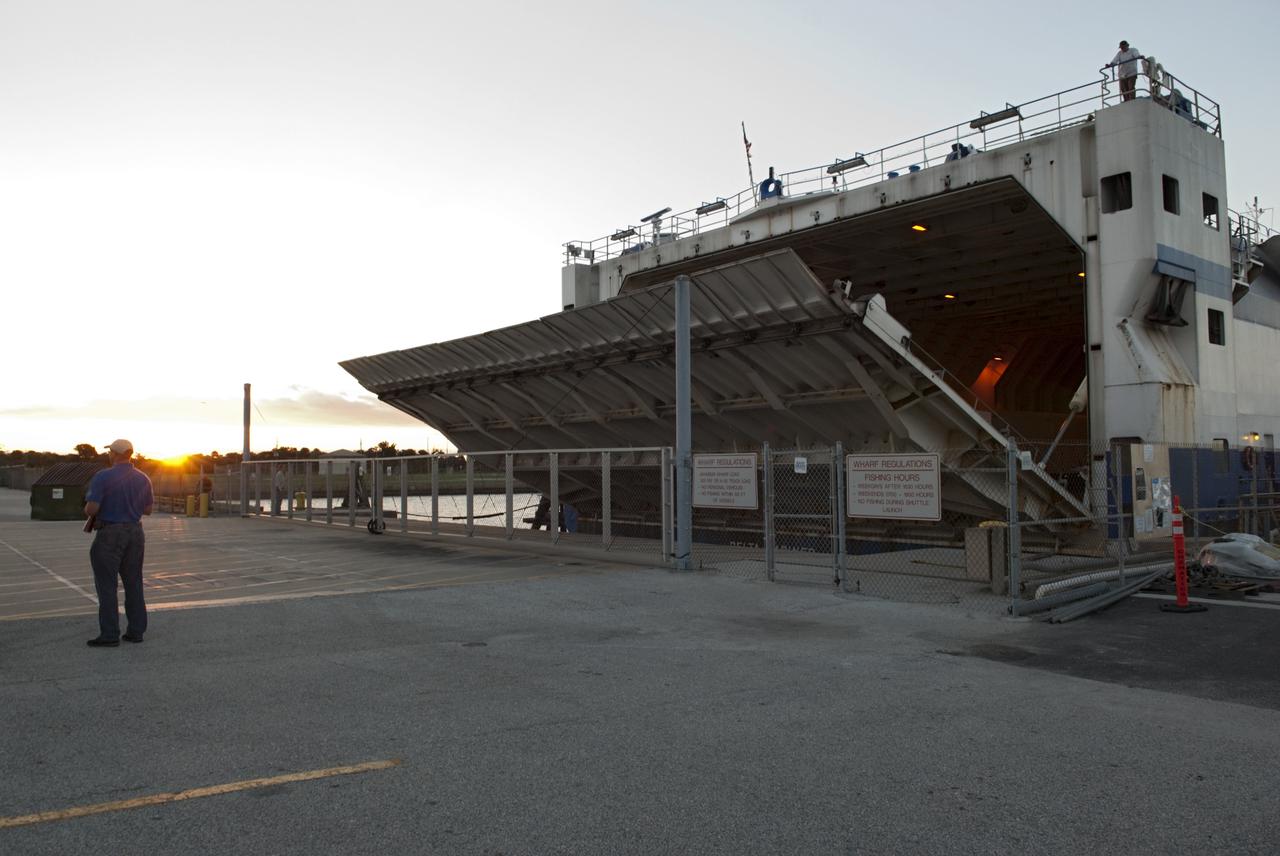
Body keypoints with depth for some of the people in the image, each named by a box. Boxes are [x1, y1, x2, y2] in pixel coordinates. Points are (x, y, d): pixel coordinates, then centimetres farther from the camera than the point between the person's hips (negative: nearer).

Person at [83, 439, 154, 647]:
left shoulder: (103, 477, -13)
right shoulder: (143, 479, 5)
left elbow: (91, 508, -16)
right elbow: (147, 509, 11)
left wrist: (87, 511, 6)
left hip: (109, 534, -6)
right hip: (135, 533, 6)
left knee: (106, 585, 0)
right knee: (133, 583, 11)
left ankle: (109, 635, 0)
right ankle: (136, 631, 13)